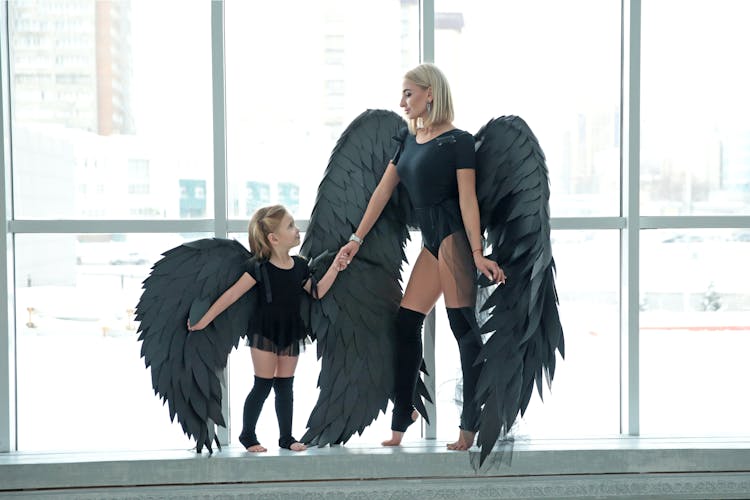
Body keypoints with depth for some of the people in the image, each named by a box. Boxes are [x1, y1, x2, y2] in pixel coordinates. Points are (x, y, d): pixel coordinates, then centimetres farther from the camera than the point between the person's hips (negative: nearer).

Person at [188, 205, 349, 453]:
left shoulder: (300, 266, 0)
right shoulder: (259, 267, -16)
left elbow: (317, 292, 11)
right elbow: (232, 294, -14)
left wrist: (334, 268, -1)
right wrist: (204, 320, -13)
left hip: (290, 332, 5)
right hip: (264, 331, -5)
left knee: (285, 386, 11)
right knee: (263, 385, -2)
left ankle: (286, 437, 19)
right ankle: (247, 435, 12)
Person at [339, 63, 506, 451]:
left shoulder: (457, 141, -6)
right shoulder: (410, 140, 16)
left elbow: (468, 199, -12)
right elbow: (382, 191, 17)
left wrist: (478, 254, -17)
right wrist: (357, 238, 15)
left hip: (453, 236, -8)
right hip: (431, 241, 8)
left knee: (463, 325, -8)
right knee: (406, 323, 5)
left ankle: (470, 425, -6)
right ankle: (401, 419, 13)